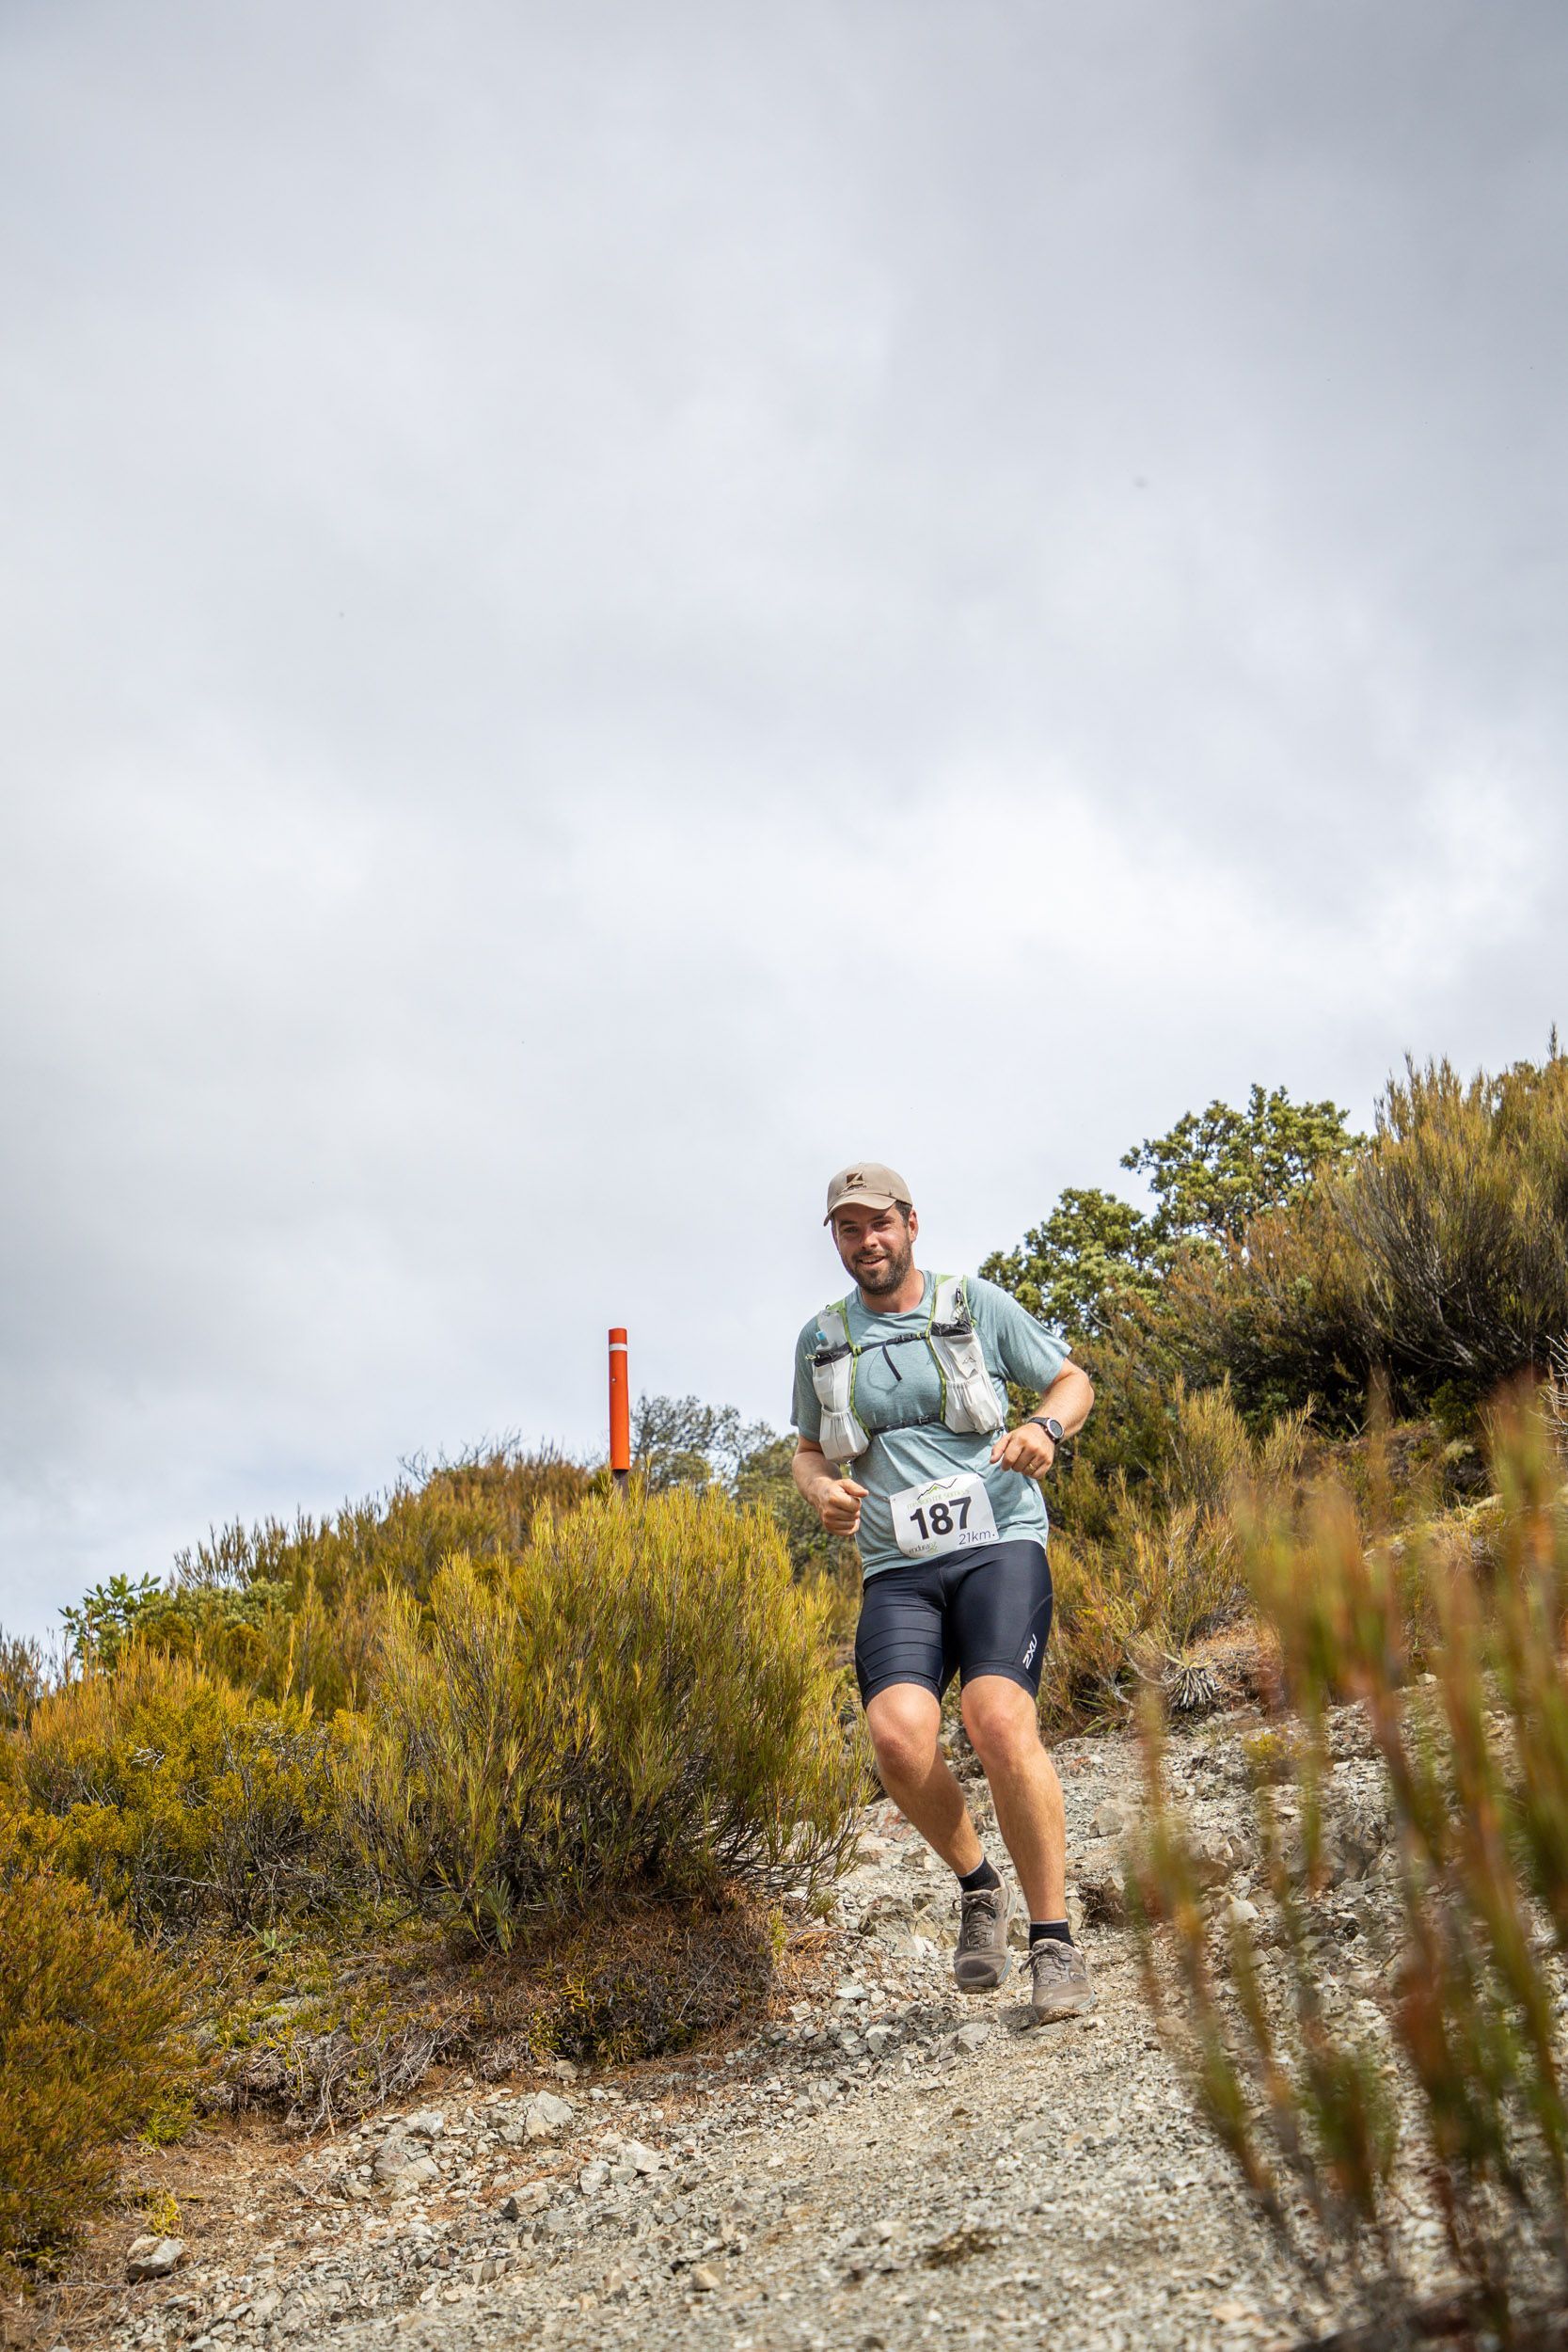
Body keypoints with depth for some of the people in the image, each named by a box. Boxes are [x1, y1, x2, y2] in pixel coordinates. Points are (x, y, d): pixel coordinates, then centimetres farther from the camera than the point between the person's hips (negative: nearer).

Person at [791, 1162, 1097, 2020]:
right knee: (900, 1739, -23)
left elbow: (1072, 1380, 14)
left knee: (1001, 1724, -26)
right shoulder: (821, 1340, 13)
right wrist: (821, 1491, 2)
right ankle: (977, 1886, 8)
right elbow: (808, 1451, 25)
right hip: (898, 1571, 2)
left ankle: (1054, 1942, -9)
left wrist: (1044, 1426, -8)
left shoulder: (978, 1304, 6)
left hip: (997, 1545, -2)